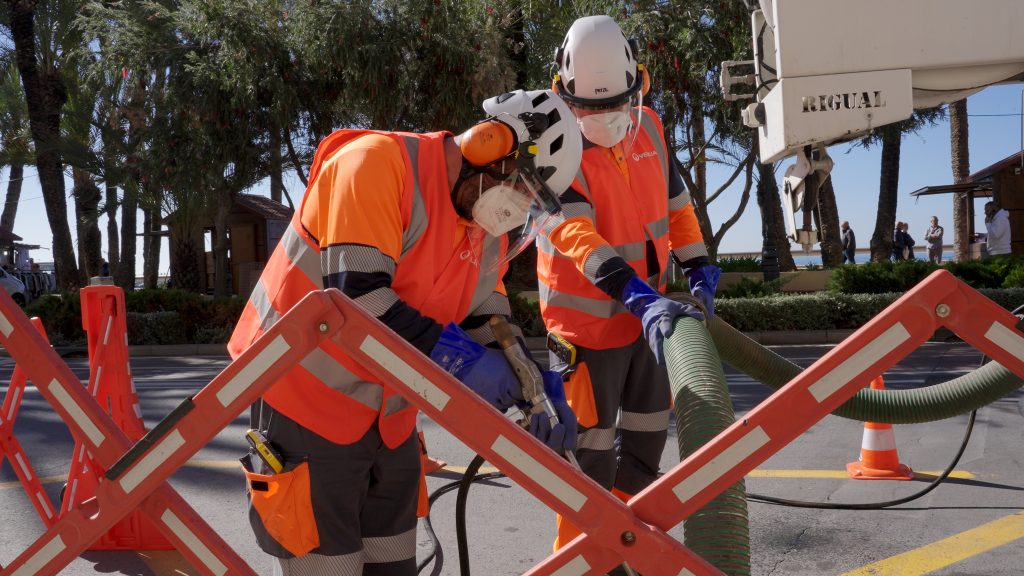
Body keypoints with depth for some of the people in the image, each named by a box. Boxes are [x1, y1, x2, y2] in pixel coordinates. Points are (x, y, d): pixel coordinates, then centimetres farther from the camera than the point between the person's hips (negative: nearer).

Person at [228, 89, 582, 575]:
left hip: (388, 419, 8)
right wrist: (453, 356, -28)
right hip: (307, 399, -7)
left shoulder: (487, 234, 4)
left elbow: (487, 329, 8)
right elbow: (357, 295, -29)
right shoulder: (378, 161, -20)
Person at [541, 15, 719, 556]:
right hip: (586, 319, -7)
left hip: (648, 310, 7)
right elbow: (575, 234, -34)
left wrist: (698, 270, -1)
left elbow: (675, 201, 10)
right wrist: (642, 299, -44)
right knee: (591, 450, -3)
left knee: (647, 434, 18)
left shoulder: (649, 126, -1)